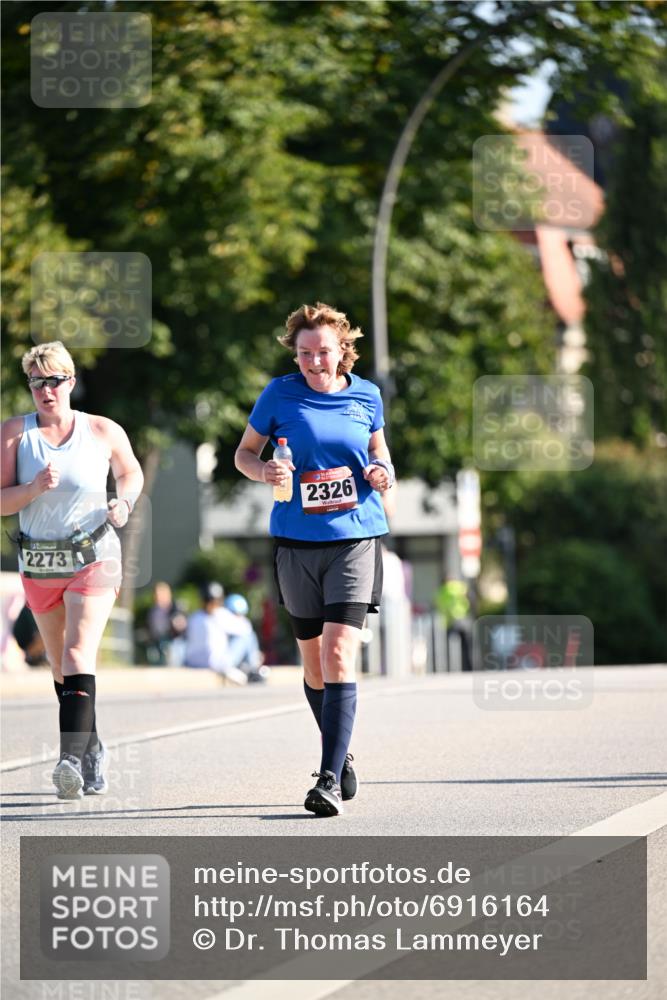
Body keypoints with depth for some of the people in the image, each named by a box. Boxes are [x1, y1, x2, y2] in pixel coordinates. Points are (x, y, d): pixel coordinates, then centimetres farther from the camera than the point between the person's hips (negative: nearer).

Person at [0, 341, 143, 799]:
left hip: (94, 558, -3)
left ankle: (73, 759, -29)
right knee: (60, 665, 14)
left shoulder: (104, 431, -3)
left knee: (79, 654, -19)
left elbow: (132, 473, 16)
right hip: (39, 562, 3)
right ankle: (92, 748, 33)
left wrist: (125, 502, -5)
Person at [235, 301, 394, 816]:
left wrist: (383, 472, -1)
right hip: (297, 543, 1)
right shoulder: (280, 395, 1)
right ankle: (342, 755, 32)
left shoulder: (366, 396, 5)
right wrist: (264, 471, -13)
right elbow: (244, 453, 9)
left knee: (339, 658, -14)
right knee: (313, 662, 10)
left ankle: (330, 778, -18)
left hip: (356, 539, -1)